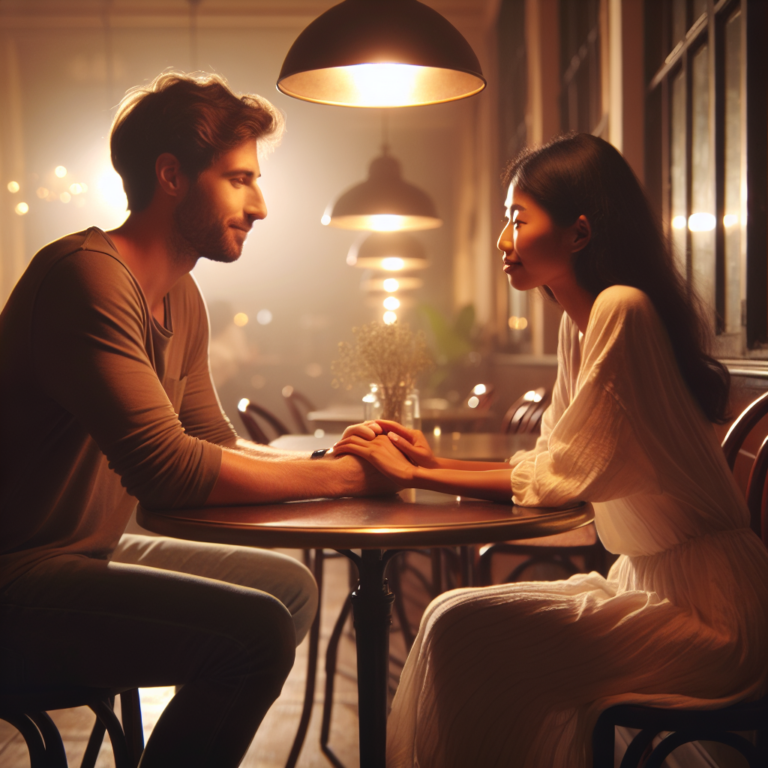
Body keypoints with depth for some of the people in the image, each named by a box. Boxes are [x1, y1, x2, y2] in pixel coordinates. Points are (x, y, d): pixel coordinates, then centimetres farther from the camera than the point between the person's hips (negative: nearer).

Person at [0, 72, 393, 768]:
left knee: (291, 586, 17)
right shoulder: (88, 274, -20)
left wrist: (337, 458, -2)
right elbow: (167, 468, -28)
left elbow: (215, 443, 14)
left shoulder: (181, 298, 11)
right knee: (254, 627, -25)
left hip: (90, 552, 10)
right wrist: (343, 477, -20)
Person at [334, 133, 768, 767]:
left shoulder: (621, 309, -19)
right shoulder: (580, 322, 10)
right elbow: (551, 468, 9)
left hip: (709, 608, -9)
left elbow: (559, 477, -18)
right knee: (461, 615, 5)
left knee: (464, 632, -15)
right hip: (649, 579, 9)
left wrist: (418, 475, -13)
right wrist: (434, 461, -1)